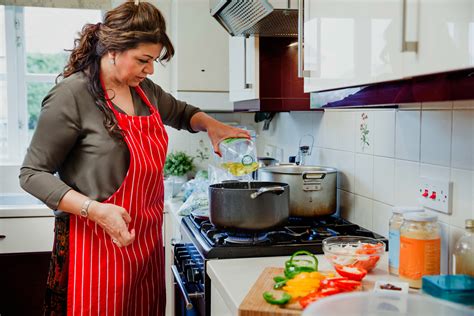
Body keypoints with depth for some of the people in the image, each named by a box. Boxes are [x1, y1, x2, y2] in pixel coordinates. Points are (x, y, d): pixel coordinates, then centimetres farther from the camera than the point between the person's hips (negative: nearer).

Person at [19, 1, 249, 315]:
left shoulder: (145, 89, 5)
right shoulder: (72, 94, -15)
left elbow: (181, 113, 26)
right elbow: (33, 174, -11)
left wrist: (211, 125, 4)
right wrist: (95, 210, -24)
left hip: (147, 241, 7)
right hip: (99, 245, -7)